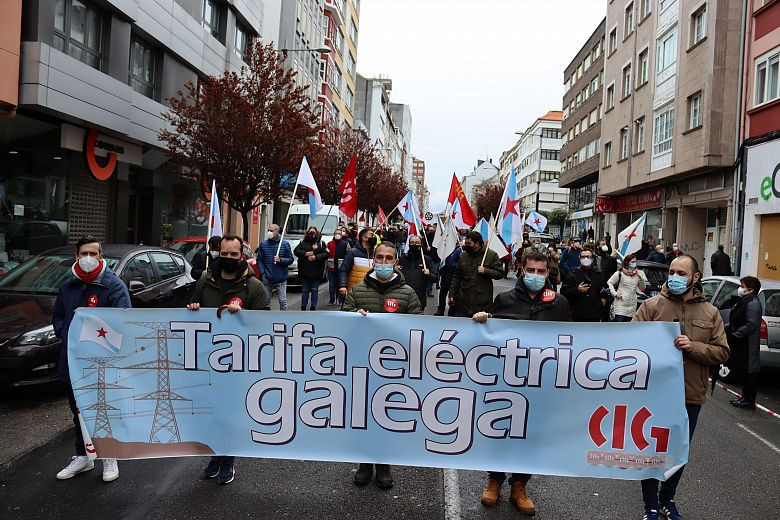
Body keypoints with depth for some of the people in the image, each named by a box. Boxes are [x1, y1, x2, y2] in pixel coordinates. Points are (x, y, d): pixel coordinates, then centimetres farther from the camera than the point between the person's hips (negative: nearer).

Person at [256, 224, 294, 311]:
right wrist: (262, 273, -6)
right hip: (267, 279, 2)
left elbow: (291, 259, 1)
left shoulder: (285, 244, 1)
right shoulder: (263, 244, 4)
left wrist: (280, 260, -16)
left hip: (281, 279, -1)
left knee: (283, 301, 1)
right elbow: (259, 260, 5)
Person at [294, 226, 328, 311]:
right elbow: (296, 251, 2)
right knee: (304, 290, 8)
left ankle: (313, 307, 9)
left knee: (315, 290, 3)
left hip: (316, 272, -1)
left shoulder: (321, 243, 6)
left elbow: (326, 254, -4)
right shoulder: (302, 242, 11)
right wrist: (305, 254, -12)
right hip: (304, 271, 1)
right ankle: (303, 307, 16)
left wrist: (316, 257, -16)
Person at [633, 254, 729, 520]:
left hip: (691, 396, 3)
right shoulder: (652, 305, -4)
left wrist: (693, 347, -17)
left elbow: (721, 352, -2)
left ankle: (667, 498, 39)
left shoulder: (710, 313, 3)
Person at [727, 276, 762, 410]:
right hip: (741, 345, 10)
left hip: (748, 346, -10)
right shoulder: (744, 301, 14)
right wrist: (729, 330, 9)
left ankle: (749, 400, 7)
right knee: (744, 372, 16)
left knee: (749, 372, -1)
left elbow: (751, 325, -24)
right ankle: (746, 398, 25)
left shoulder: (753, 303, -17)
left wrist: (734, 335, -22)